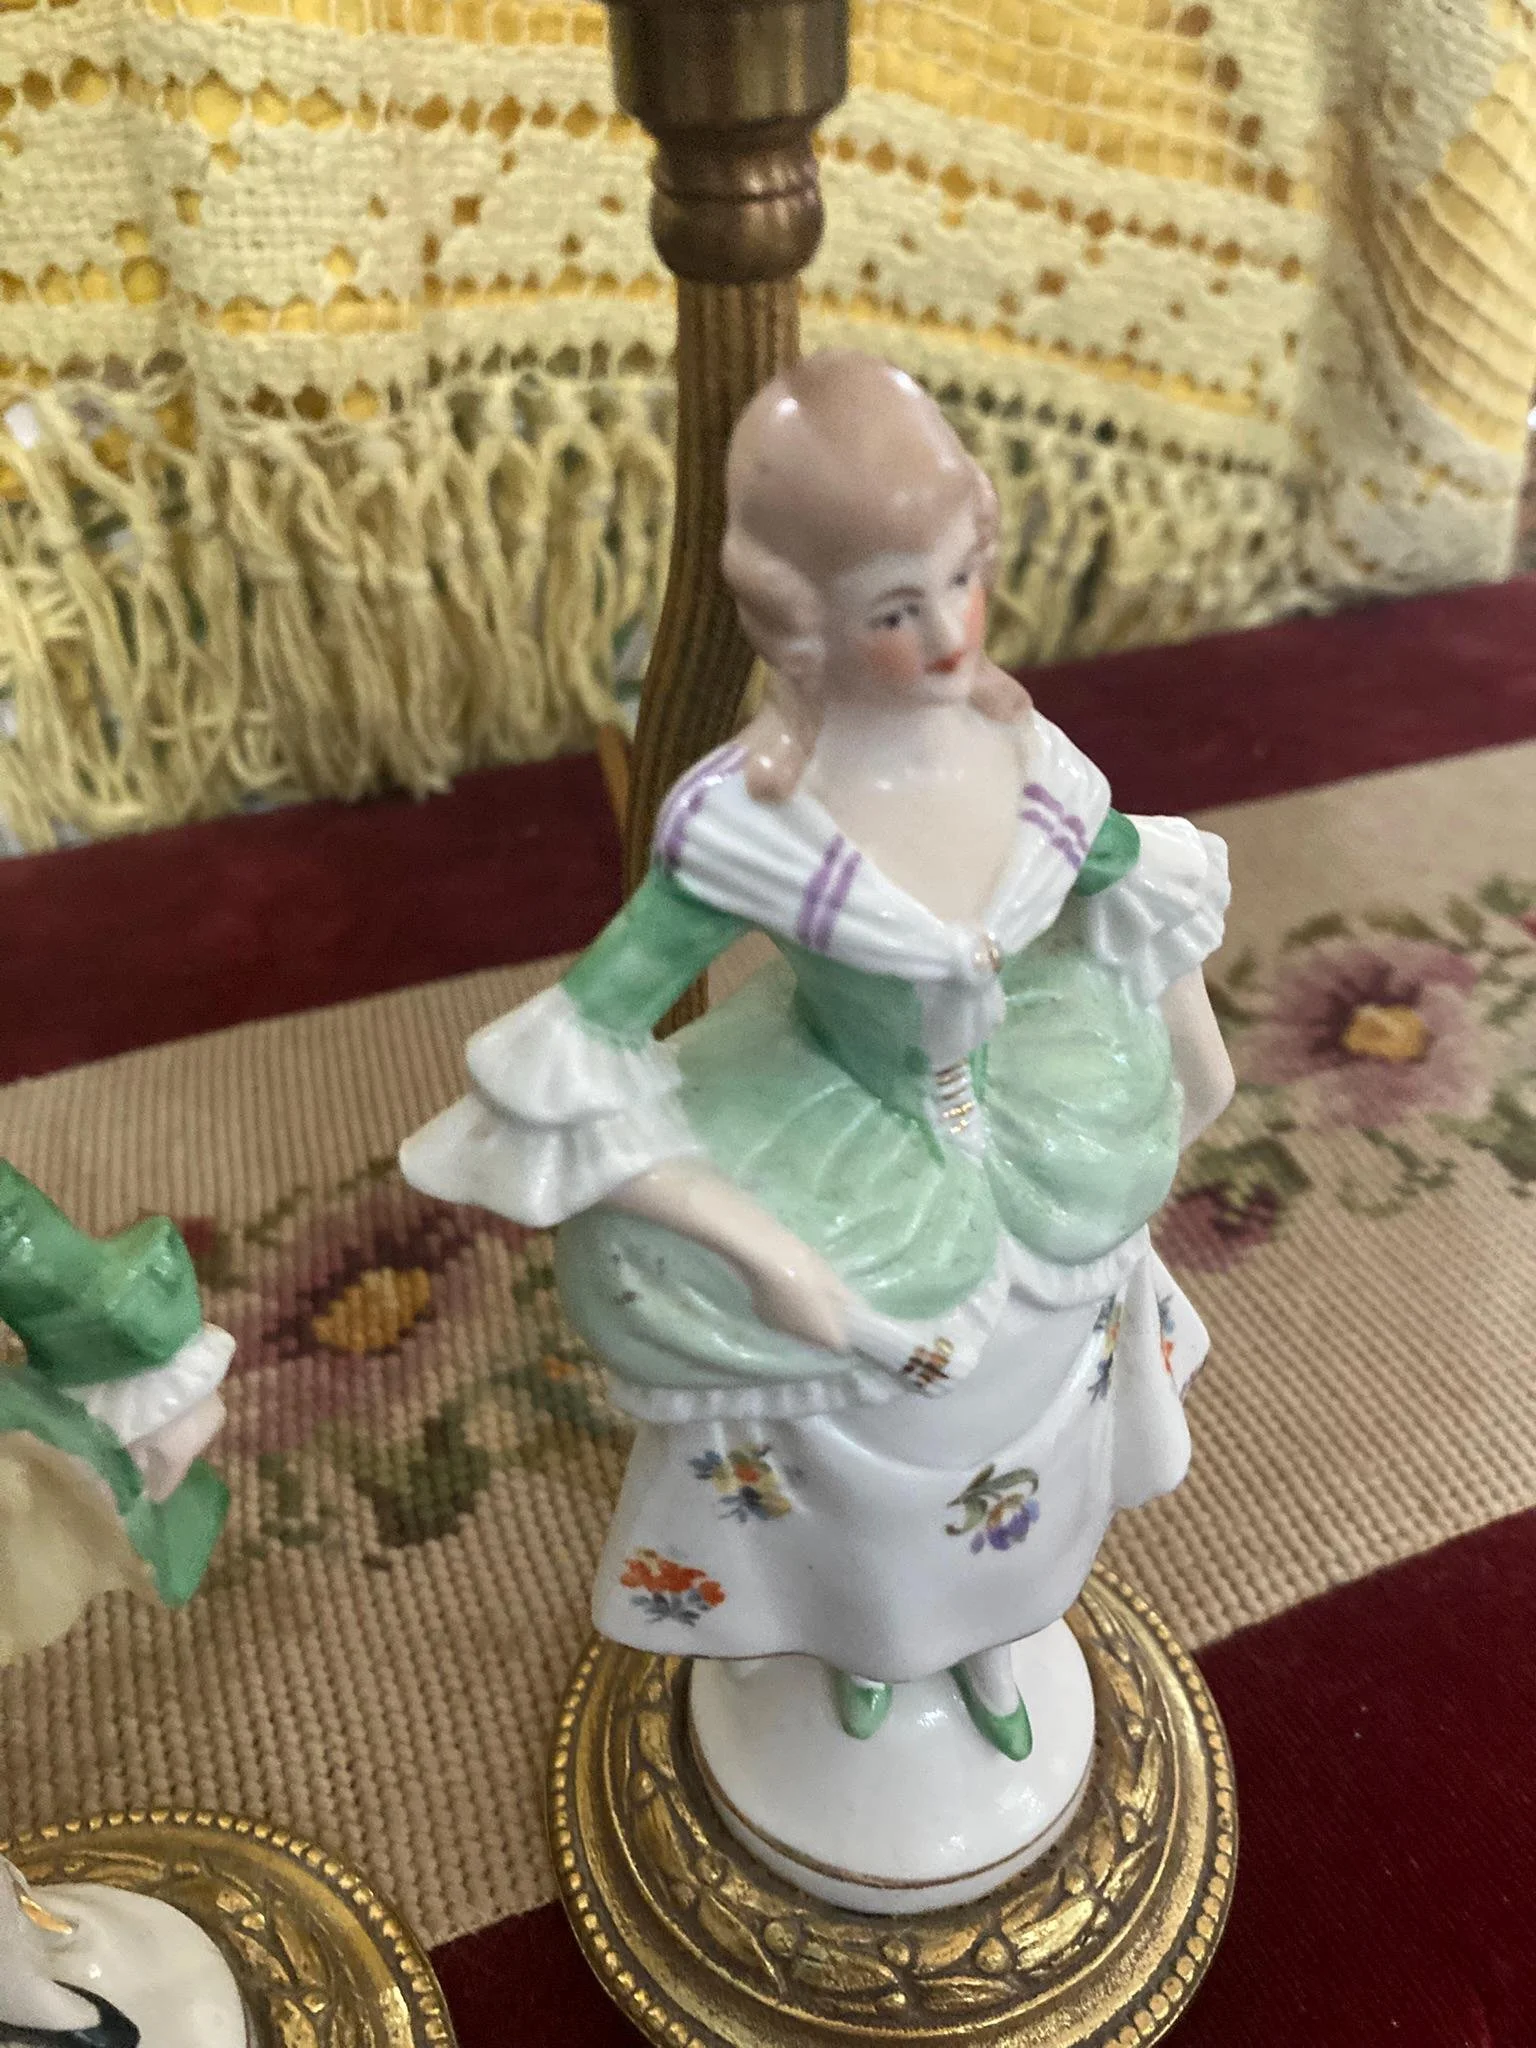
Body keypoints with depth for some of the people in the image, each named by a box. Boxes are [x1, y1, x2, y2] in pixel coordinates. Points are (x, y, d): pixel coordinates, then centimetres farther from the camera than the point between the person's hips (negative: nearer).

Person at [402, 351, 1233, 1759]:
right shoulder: (754, 825, -35)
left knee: (1011, 1446, 31)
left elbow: (1146, 891, 1)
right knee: (866, 1474, 27)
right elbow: (561, 1068, -31)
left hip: (1026, 1166, 4)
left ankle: (988, 1640, 67)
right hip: (849, 1198, -4)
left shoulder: (1017, 742, -20)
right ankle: (864, 1642, 67)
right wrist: (765, 1248, -29)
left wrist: (1201, 1059, 14)